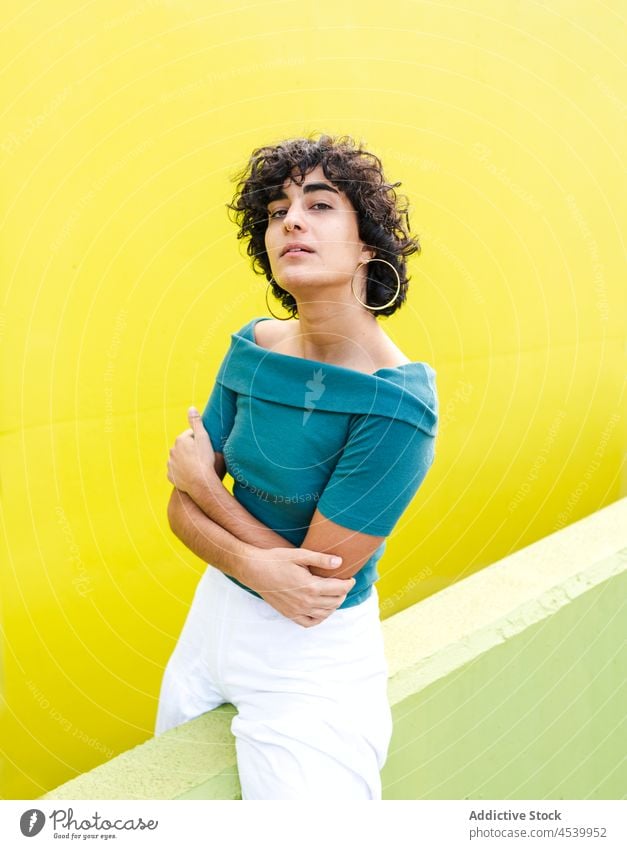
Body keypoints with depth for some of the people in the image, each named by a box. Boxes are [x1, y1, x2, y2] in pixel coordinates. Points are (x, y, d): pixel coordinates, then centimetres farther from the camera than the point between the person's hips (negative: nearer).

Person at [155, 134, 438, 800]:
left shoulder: (396, 404, -25)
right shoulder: (252, 349, -6)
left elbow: (318, 588, -22)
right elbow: (181, 508, -2)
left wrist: (203, 481, -11)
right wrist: (253, 564, -24)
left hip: (312, 664, -7)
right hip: (212, 620, 7)